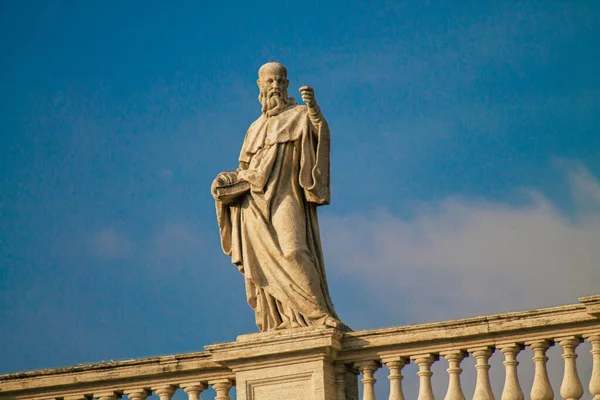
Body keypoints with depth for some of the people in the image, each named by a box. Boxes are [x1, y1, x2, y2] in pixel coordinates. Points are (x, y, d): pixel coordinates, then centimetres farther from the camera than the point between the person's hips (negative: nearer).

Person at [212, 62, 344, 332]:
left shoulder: (299, 116, 11)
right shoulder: (256, 129, 25)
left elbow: (320, 136, -10)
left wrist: (314, 109, -28)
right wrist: (224, 180, 4)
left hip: (286, 198, -5)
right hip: (256, 204, 5)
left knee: (292, 252, -24)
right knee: (264, 261, -7)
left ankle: (320, 316, -27)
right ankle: (279, 325, -10)